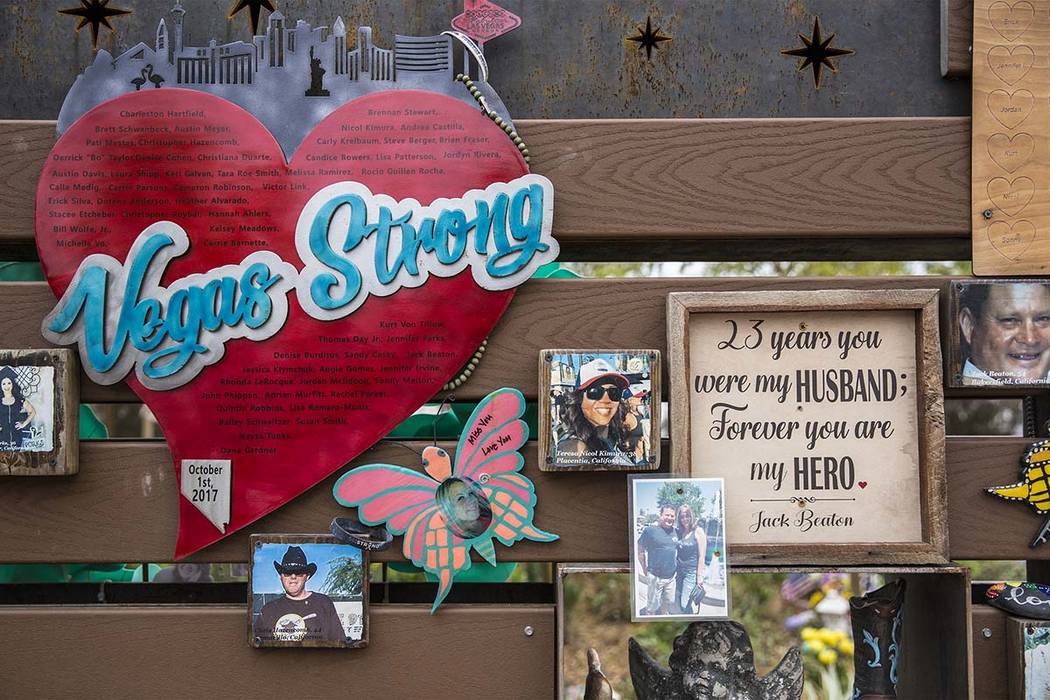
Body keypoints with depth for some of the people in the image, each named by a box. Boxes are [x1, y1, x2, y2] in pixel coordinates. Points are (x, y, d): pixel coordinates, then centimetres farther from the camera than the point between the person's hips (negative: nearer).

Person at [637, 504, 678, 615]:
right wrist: (645, 571, -7)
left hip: (671, 577, 5)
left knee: (668, 603, 19)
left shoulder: (675, 532, 5)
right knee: (652, 606, 2)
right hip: (655, 577, -5)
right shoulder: (650, 530, -11)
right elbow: (640, 551, -6)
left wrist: (677, 567, 11)